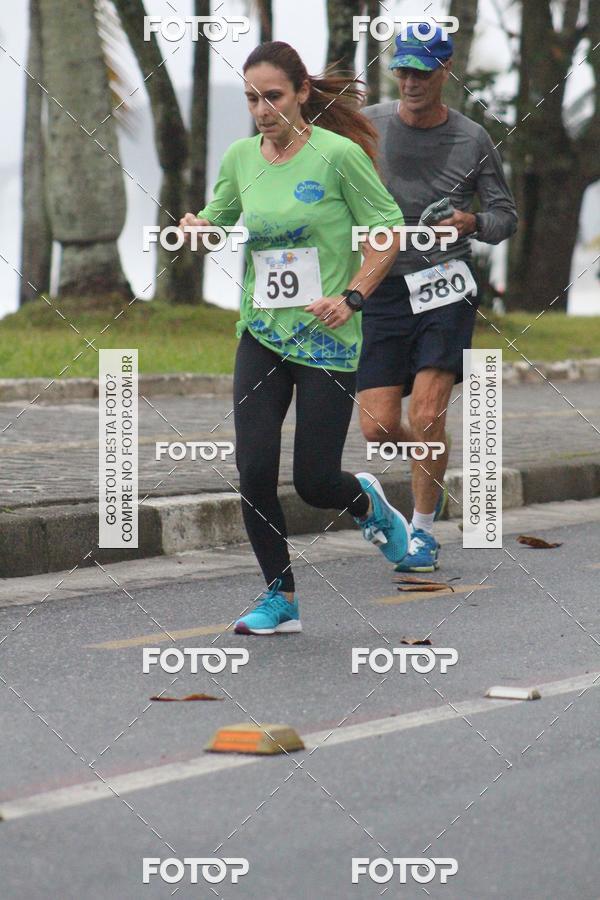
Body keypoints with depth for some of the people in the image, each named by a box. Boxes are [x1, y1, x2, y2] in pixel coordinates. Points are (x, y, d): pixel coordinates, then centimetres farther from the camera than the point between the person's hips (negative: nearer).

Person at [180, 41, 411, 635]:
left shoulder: (338, 154, -10)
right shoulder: (240, 157, 3)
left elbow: (388, 227, -3)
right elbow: (220, 219, 19)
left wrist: (351, 297, -14)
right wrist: (198, 228, -5)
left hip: (326, 340, -4)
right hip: (261, 336, 4)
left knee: (315, 483, -3)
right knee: (253, 473, -6)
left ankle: (366, 501, 34)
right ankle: (281, 599, 9)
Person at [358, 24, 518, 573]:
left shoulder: (472, 140, 1)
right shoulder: (368, 126, 3)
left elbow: (505, 215, 8)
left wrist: (472, 223, -13)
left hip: (446, 286, -2)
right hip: (383, 289, 2)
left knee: (427, 417, -14)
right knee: (378, 427, -5)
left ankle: (423, 529, 5)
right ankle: (433, 477, 29)